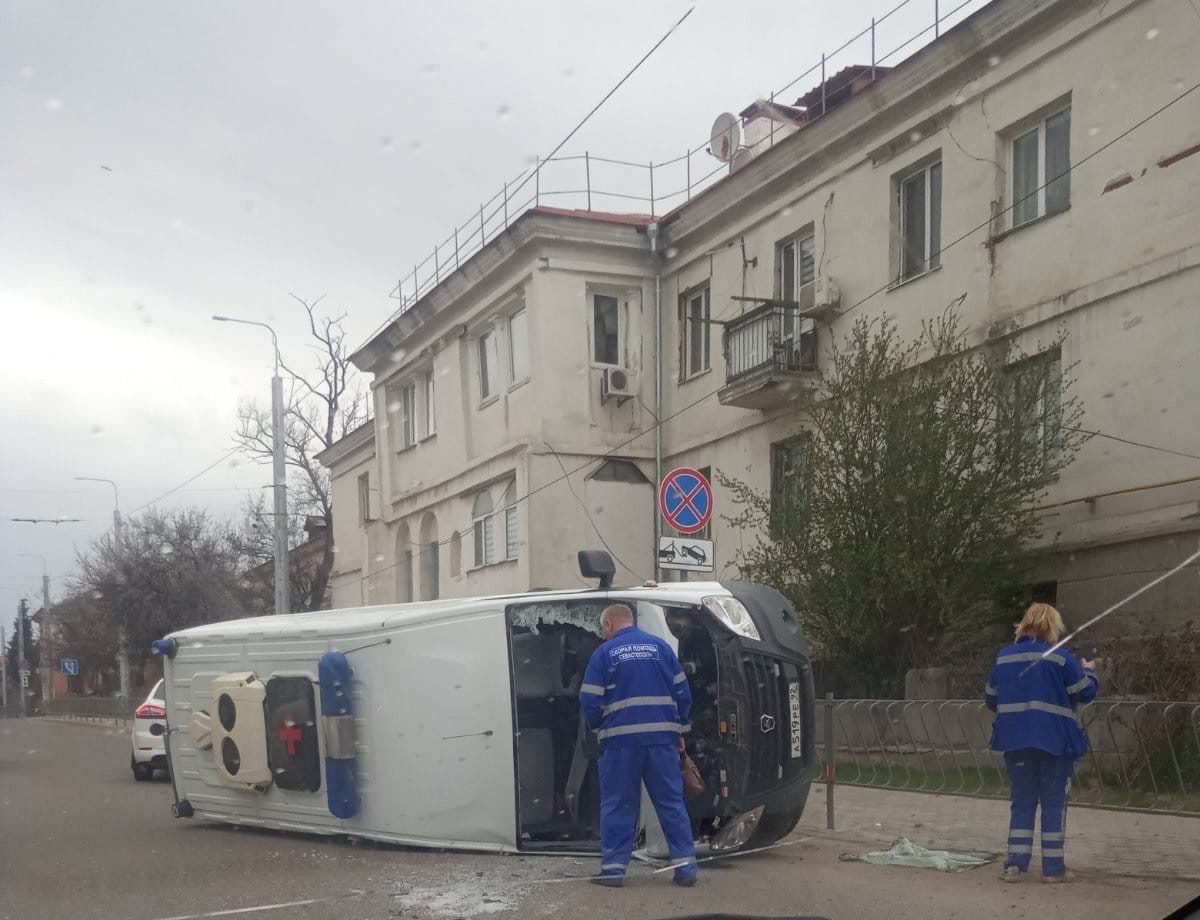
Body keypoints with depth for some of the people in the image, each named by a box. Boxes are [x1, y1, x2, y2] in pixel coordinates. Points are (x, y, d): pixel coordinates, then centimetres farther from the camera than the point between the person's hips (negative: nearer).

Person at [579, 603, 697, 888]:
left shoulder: (604, 653, 0)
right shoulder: (659, 646, 8)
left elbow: (589, 700, -3)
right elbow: (682, 691, 7)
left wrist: (599, 730, 14)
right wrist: (679, 730, 17)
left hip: (621, 739, -2)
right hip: (662, 737, 2)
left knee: (617, 805, 7)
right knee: (671, 802, 8)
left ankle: (614, 867, 7)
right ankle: (685, 866, 7)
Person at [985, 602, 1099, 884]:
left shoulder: (1003, 658, 6)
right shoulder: (1061, 658, -8)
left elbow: (991, 699, 13)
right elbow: (1086, 692, -2)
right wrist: (1089, 671, 17)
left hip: (1015, 740, 4)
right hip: (1055, 741, -4)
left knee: (1022, 802, 10)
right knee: (1054, 803, 5)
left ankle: (1015, 864, 4)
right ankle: (1053, 867, 7)